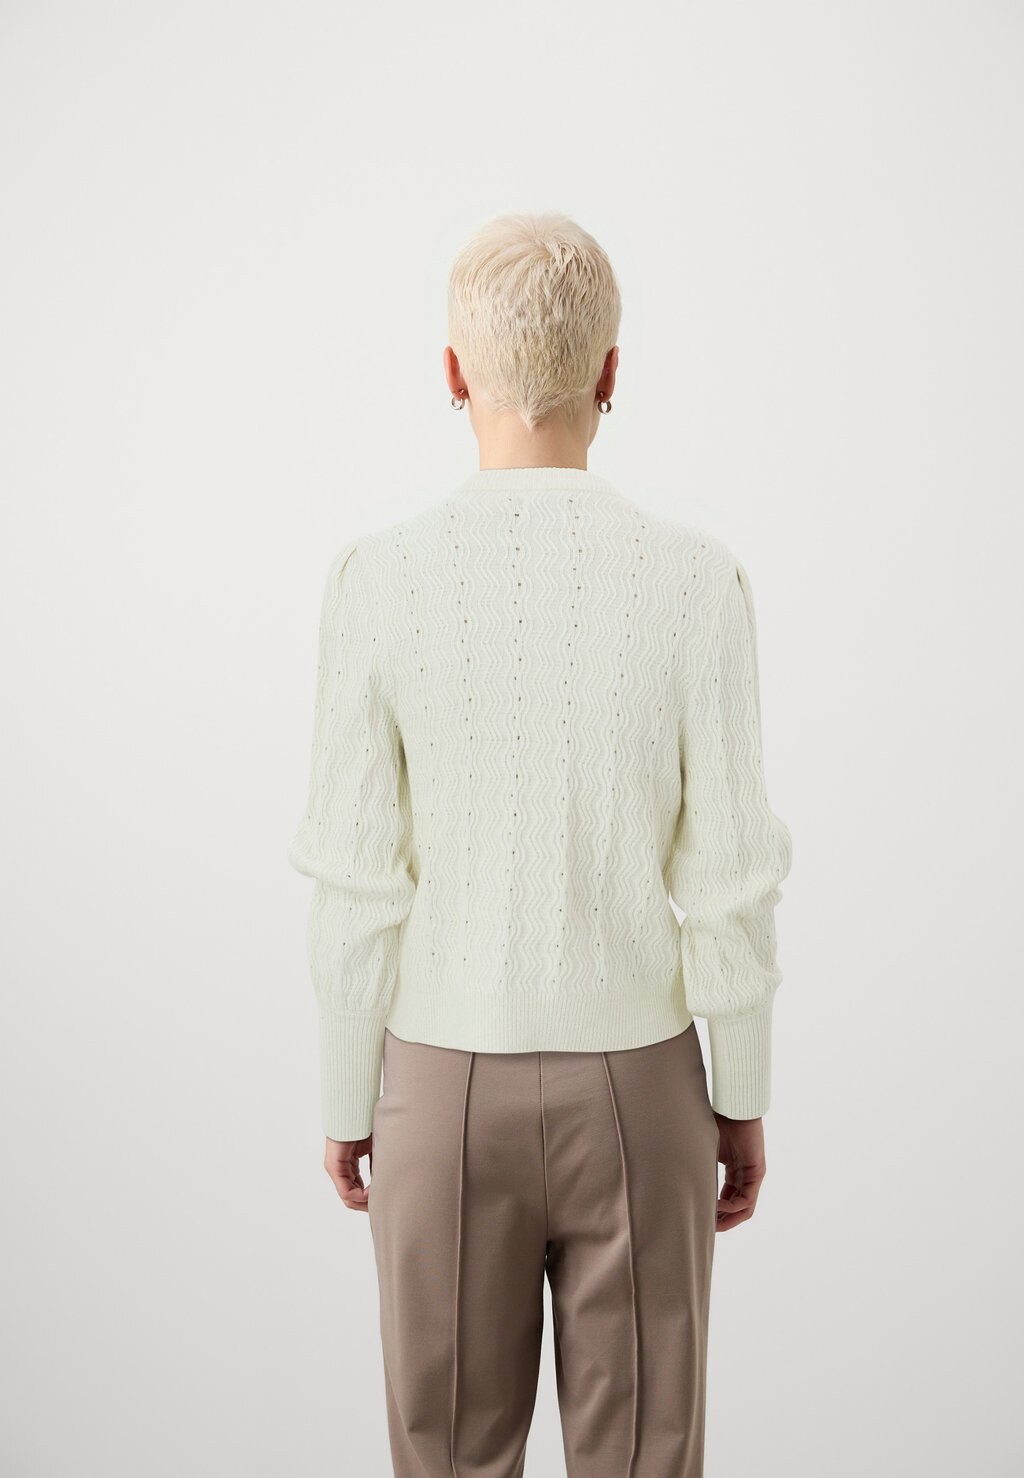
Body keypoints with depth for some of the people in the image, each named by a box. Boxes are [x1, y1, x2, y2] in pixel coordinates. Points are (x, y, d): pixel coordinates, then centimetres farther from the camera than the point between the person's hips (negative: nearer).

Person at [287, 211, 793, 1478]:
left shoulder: (378, 581, -14)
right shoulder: (698, 584, -14)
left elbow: (357, 886, -10)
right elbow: (726, 883, -10)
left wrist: (348, 1100, 5)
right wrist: (746, 1098, 5)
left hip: (445, 1090, 0)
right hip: (637, 1091, 0)